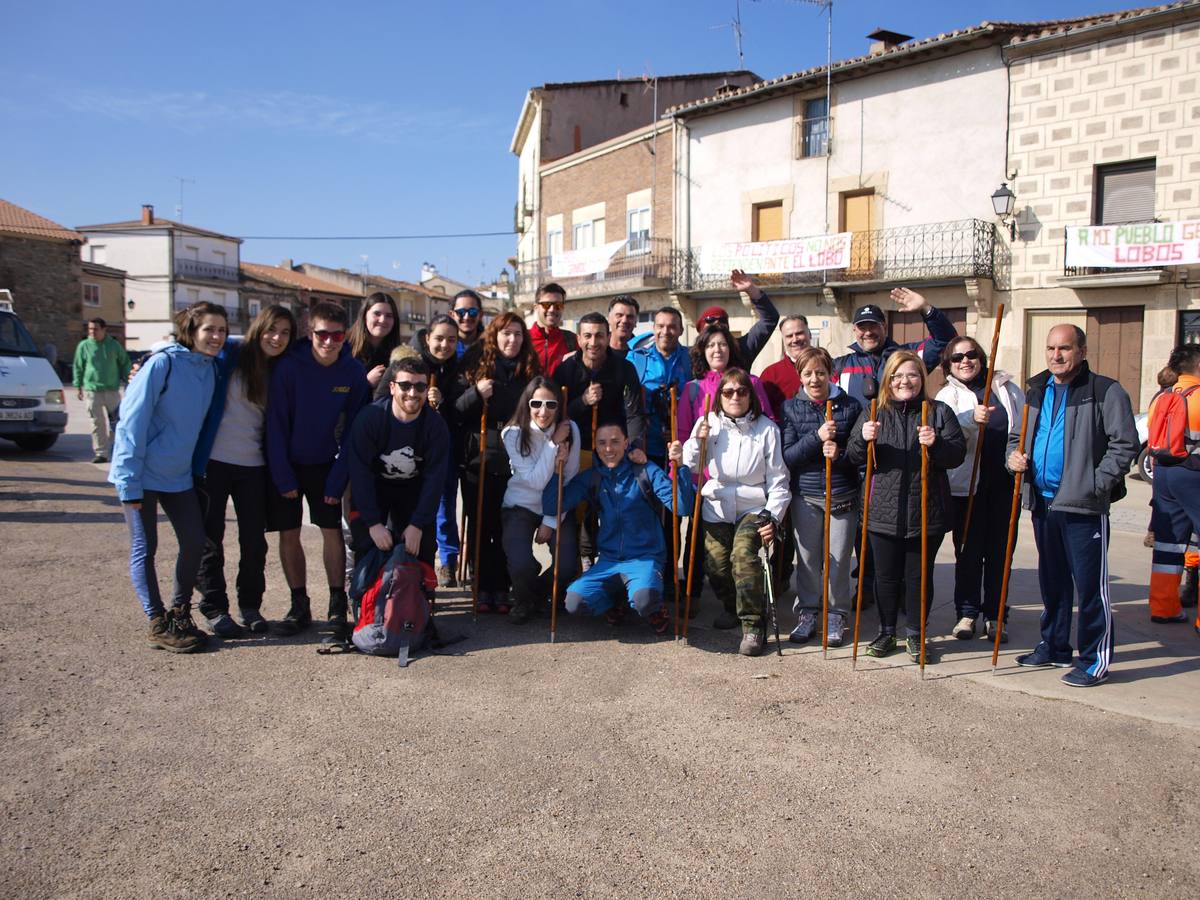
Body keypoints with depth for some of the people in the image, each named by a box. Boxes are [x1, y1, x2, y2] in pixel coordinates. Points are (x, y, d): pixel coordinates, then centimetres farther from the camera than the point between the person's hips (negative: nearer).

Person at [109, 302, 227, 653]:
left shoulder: (211, 369, 3)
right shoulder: (162, 364, -16)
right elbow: (132, 421, -17)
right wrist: (129, 482, -19)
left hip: (179, 475, 7)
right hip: (143, 475, -7)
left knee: (195, 542, 8)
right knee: (144, 548, 4)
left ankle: (179, 614, 25)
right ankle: (159, 625, 12)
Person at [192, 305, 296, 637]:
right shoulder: (229, 354, -5)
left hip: (253, 466, 4)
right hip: (213, 462, -3)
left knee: (254, 541, 6)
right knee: (210, 539, 6)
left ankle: (250, 606, 22)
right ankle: (215, 609, 18)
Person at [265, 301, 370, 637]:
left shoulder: (354, 372, -11)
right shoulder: (288, 367, -17)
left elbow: (352, 431, -7)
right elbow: (275, 424, -13)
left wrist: (338, 480, -11)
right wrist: (283, 477, -14)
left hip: (324, 463, 1)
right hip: (285, 462, -1)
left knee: (332, 531, -2)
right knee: (289, 534, 2)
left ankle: (338, 606, 7)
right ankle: (300, 606, 13)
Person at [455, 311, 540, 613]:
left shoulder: (530, 370, 8)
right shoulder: (474, 366, 3)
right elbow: (455, 412, 1)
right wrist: (476, 393, -17)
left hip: (514, 462, 1)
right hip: (478, 460, -1)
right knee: (480, 526, 3)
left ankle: (501, 588, 12)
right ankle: (482, 588, 13)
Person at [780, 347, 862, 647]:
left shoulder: (850, 406, -1)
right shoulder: (791, 408, 1)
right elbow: (787, 456, -7)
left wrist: (840, 454, -19)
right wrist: (816, 437, -21)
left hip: (843, 496, 0)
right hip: (805, 496, 1)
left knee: (839, 558, 4)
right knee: (807, 558, 6)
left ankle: (836, 614, 21)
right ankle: (807, 612, 23)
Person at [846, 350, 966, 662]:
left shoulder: (939, 412, 4)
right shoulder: (873, 413, 7)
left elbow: (958, 453, -2)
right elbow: (853, 457, 2)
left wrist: (937, 444, -22)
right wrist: (864, 439, -19)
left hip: (926, 513, -1)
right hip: (884, 512, 1)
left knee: (920, 575, 9)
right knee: (886, 575, 10)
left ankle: (915, 635, 24)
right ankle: (886, 632, 26)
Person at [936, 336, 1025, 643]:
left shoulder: (1008, 389, 11)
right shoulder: (948, 395, 2)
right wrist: (972, 419, -38)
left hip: (1005, 481, 2)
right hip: (967, 483, -2)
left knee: (999, 550, 7)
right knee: (968, 551, 3)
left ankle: (994, 615, 18)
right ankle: (967, 613, 17)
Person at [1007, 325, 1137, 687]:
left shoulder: (1105, 392, -6)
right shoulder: (1036, 392, 14)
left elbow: (1125, 444, -10)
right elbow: (1017, 435, 23)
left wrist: (1095, 485, -17)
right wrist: (1014, 455, 1)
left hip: (1084, 507, -6)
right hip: (1043, 503, 7)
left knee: (1091, 585, -1)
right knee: (1052, 581, 17)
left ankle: (1095, 661, 9)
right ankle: (1054, 647, 30)